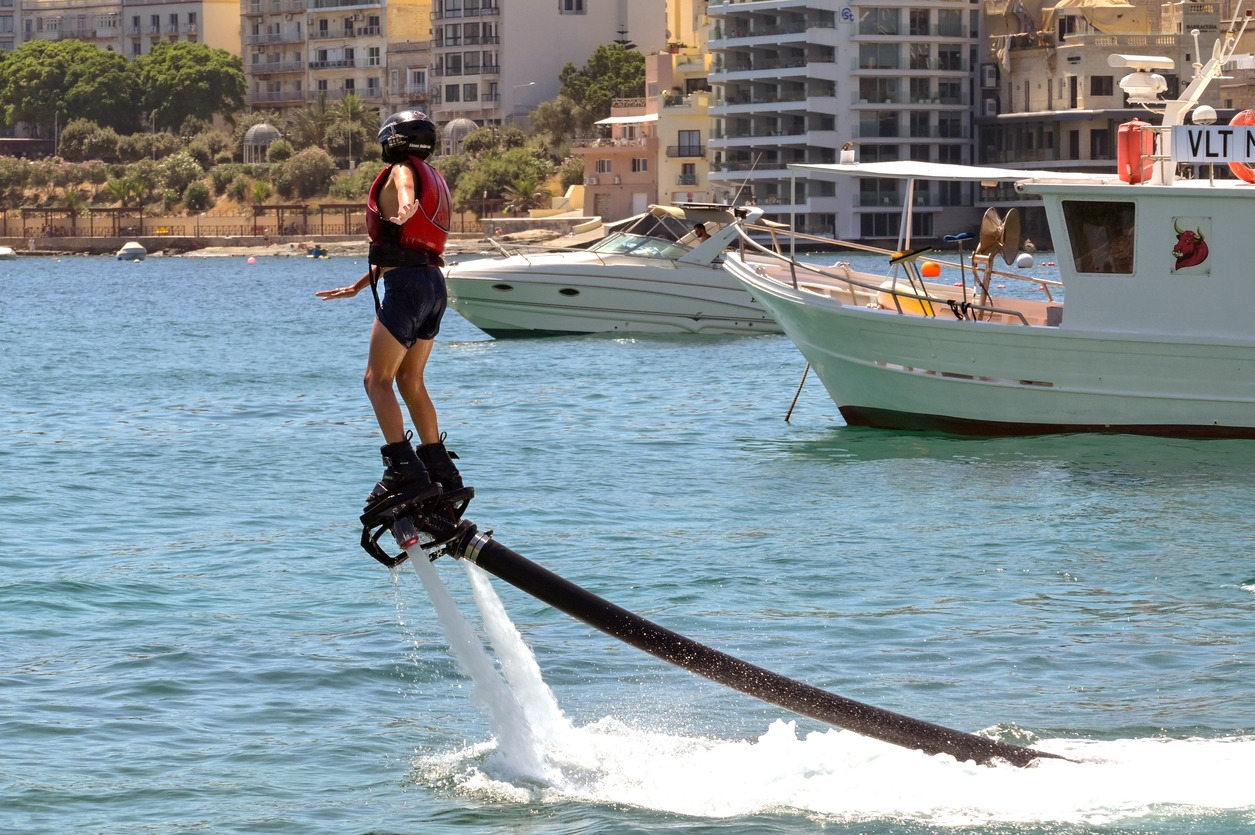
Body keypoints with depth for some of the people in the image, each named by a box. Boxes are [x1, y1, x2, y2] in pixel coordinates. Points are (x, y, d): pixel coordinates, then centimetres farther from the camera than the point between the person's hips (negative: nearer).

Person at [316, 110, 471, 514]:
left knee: (378, 380, -7)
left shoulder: (402, 171, -1)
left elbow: (406, 189, -28)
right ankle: (446, 477, 16)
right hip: (434, 285, 9)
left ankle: (405, 471, -20)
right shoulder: (435, 179, 26)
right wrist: (357, 286, 40)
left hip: (407, 285, -9)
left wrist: (403, 209, -50)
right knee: (411, 382, 17)